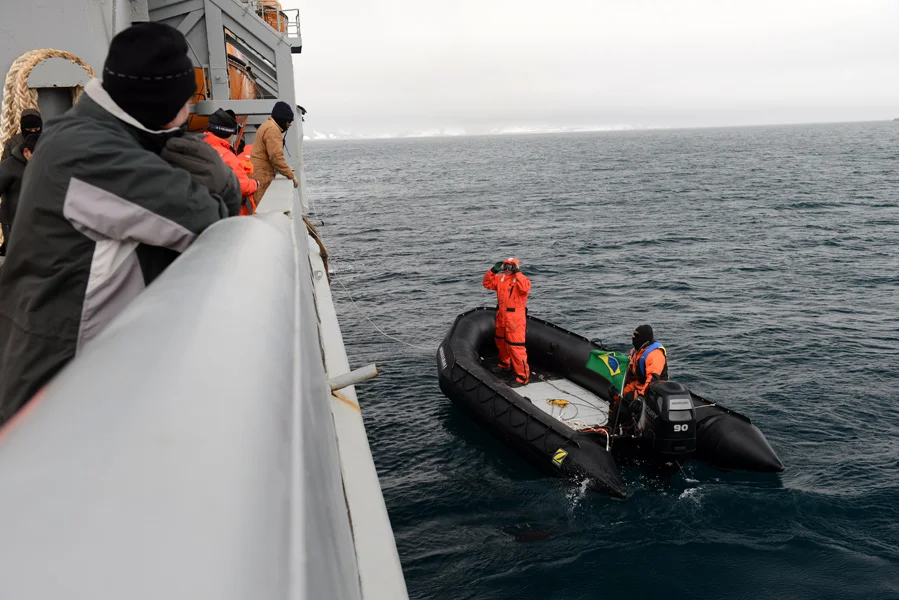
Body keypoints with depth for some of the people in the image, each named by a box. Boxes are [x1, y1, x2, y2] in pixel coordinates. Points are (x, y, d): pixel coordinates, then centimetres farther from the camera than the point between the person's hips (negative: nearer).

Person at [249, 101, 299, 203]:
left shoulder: (268, 126, 19)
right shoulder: (272, 130, -14)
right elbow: (276, 157, -22)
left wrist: (287, 172, 15)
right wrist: (291, 175, -15)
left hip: (260, 176, 10)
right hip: (262, 178, -10)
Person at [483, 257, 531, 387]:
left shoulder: (521, 279, -10)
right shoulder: (500, 278, 9)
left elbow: (525, 288, -30)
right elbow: (487, 283, 10)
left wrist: (517, 272, -26)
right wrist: (493, 270, -2)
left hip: (515, 319, -8)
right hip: (501, 317, 8)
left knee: (516, 347, -11)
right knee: (501, 342, 25)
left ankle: (523, 376, -7)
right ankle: (504, 364, 49)